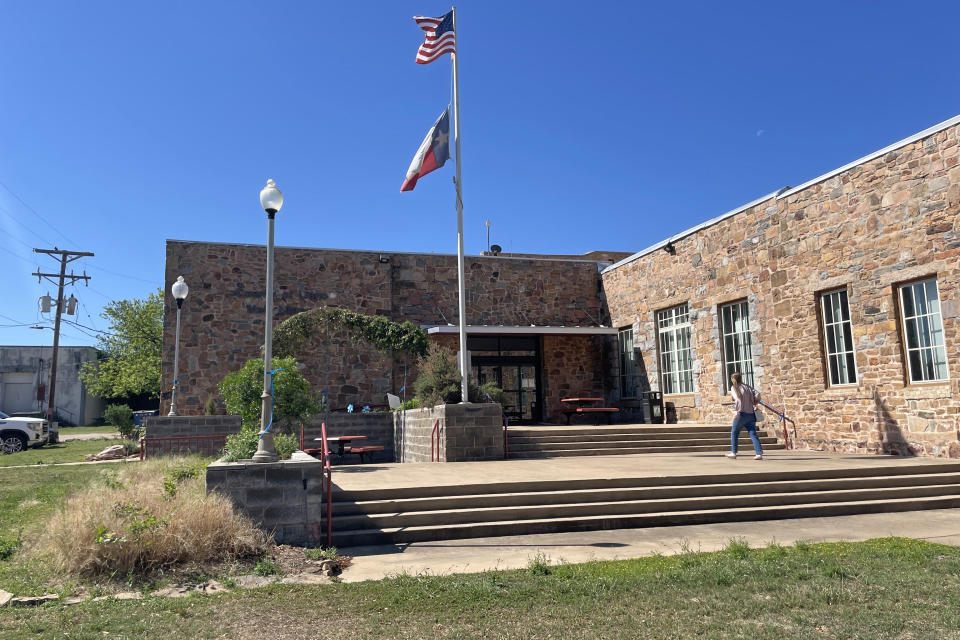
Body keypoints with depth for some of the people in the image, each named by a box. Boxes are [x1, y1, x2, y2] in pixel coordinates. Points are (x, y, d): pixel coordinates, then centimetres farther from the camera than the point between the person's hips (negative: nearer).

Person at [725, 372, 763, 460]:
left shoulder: (734, 388, -2)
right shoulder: (748, 387, 10)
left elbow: (738, 397, -17)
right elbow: (758, 394, -2)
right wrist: (753, 401, 12)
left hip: (741, 414, -4)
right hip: (751, 414, 4)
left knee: (734, 433, 12)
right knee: (753, 434, 3)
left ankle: (733, 453, 15)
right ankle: (759, 453, -8)